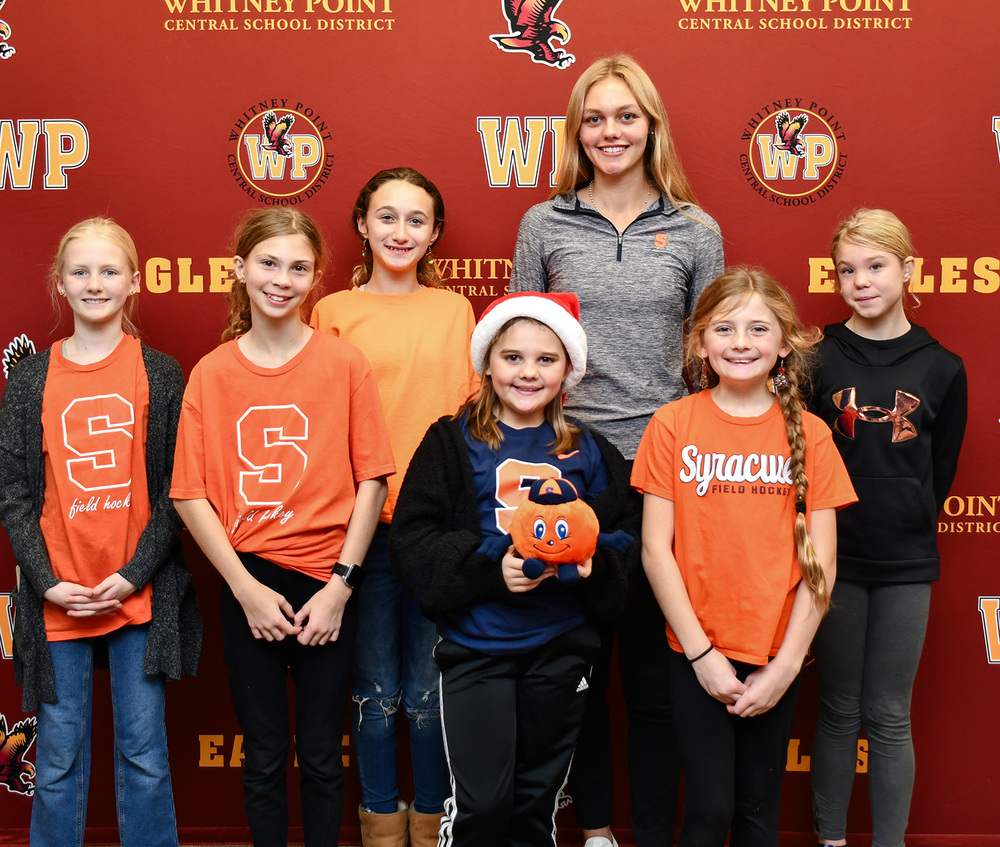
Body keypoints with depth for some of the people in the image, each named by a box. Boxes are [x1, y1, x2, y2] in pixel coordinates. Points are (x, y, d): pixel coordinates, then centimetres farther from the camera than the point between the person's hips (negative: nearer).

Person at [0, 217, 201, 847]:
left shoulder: (160, 375, 2)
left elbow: (176, 488, -1)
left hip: (140, 594, -1)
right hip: (57, 599, 1)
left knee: (144, 755, 8)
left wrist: (133, 575, -10)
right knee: (59, 760, 9)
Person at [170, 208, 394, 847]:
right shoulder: (211, 373, 1)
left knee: (321, 756, 10)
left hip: (327, 585, -1)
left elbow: (372, 479, -4)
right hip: (248, 588, 1)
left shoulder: (344, 363, -3)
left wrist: (341, 587, -9)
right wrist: (247, 589, -8)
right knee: (264, 757, 12)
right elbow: (191, 494, -2)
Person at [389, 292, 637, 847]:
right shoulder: (453, 442, -1)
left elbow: (620, 540, 11)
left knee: (537, 802, 14)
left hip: (560, 648, 3)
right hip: (475, 642, -3)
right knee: (480, 802, -6)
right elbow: (410, 539, -8)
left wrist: (593, 566, -12)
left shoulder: (587, 453, 9)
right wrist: (489, 568, -21)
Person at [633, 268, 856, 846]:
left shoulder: (809, 433, -1)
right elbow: (656, 549, -5)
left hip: (778, 654, 1)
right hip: (698, 652, -1)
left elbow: (821, 561, -1)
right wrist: (701, 652, -8)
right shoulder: (673, 425, -4)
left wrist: (786, 664, -7)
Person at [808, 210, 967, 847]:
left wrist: (909, 530, 6)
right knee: (839, 710, 9)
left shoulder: (942, 369, 1)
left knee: (889, 717, 8)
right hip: (835, 558, -1)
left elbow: (939, 471, 9)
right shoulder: (817, 360, -3)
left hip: (906, 563, 1)